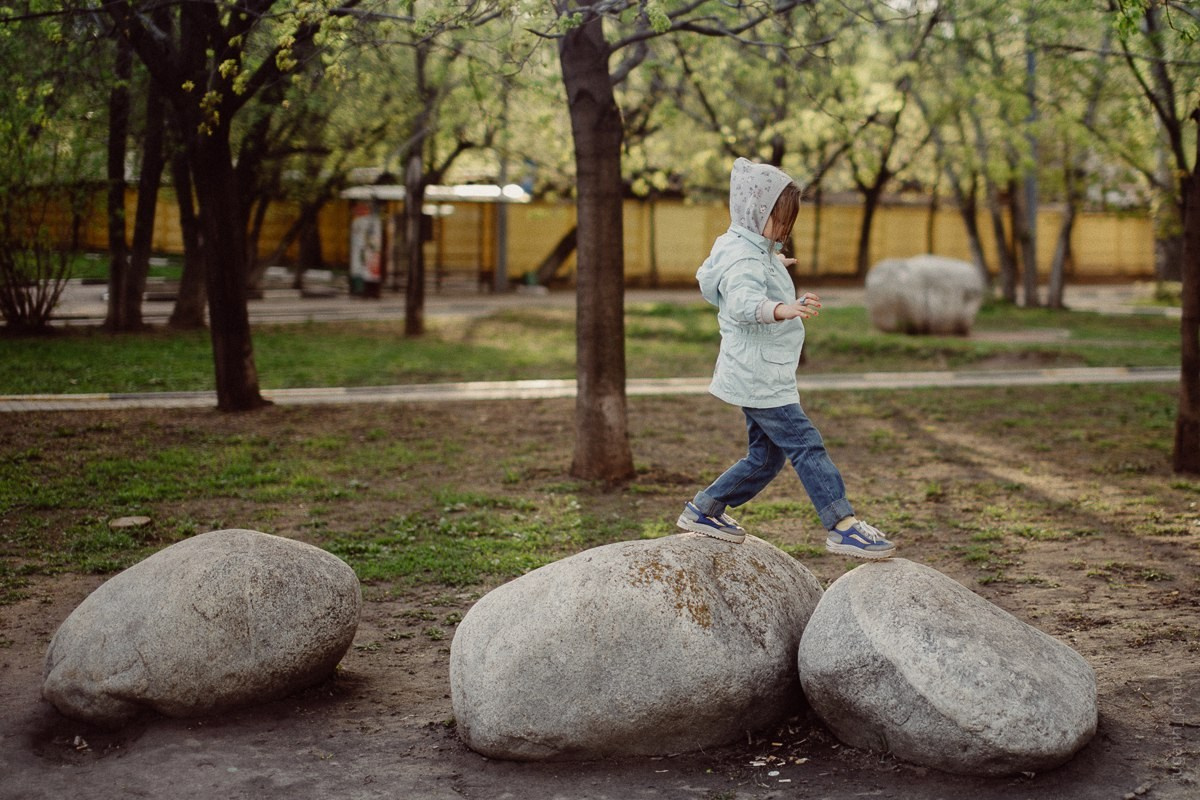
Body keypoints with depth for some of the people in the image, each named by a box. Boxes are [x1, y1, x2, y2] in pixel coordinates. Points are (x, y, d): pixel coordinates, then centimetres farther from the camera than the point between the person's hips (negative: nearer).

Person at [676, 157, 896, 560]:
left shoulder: (759, 252, 16)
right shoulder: (744, 259, -18)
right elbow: (743, 301, -41)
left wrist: (774, 267, 55)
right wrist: (782, 310, -61)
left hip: (763, 378, 11)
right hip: (757, 379, -11)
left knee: (766, 457, 16)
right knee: (807, 447, -12)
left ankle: (702, 511, 26)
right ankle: (844, 526, -12)